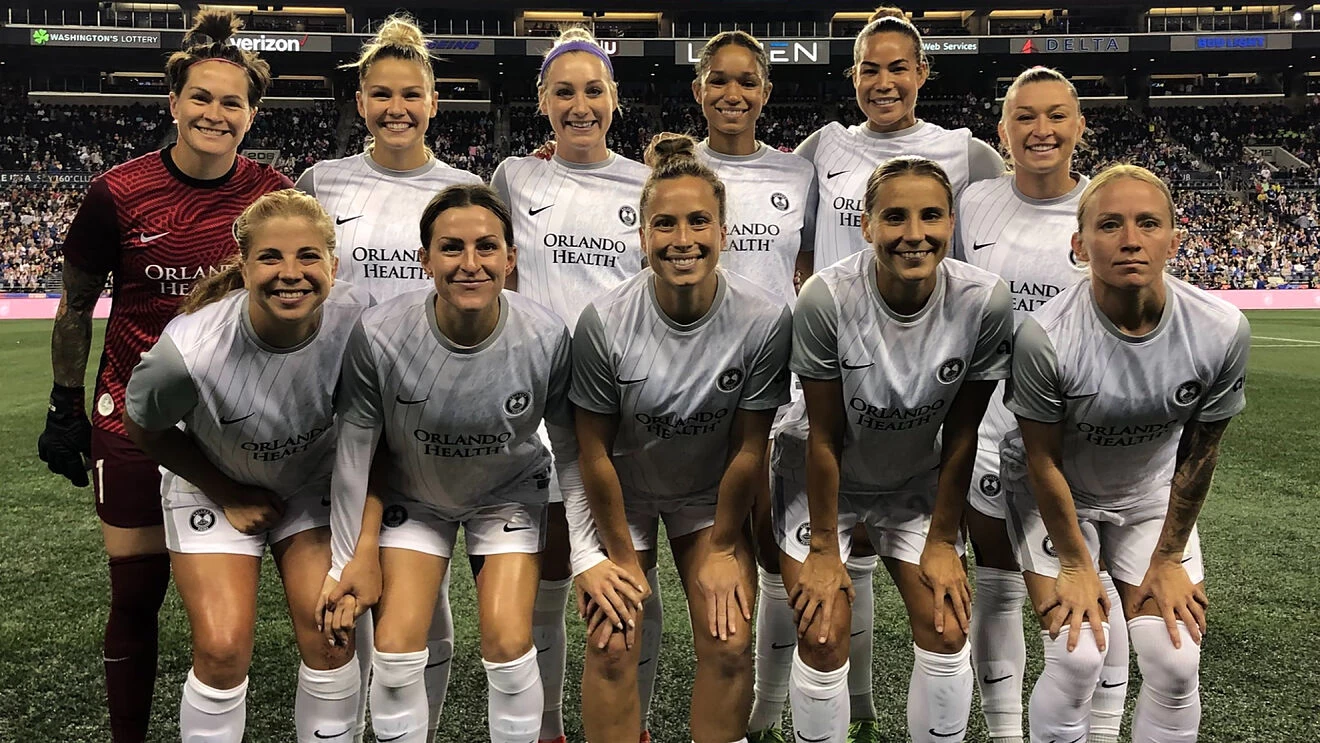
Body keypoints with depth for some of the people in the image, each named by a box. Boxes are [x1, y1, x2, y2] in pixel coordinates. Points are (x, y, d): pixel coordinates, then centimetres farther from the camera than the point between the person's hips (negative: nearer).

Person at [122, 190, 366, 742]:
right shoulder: (190, 350, -33)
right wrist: (229, 498, -8)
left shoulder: (359, 323, -28)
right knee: (223, 648, -10)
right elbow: (143, 428, -11)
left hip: (313, 483, 2)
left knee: (329, 634, -6)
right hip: (214, 486, -1)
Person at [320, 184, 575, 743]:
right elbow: (354, 451, -12)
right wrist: (350, 560, -5)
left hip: (509, 492, 0)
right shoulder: (380, 335, -26)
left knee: (508, 645, -10)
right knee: (395, 651, -8)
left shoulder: (546, 338, -26)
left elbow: (572, 450, -10)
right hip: (412, 494, 0)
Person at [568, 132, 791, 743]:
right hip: (619, 494, -1)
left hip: (711, 494, 1)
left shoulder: (765, 319, -24)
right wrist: (621, 555, -7)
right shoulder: (604, 320, -25)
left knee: (729, 646, -7)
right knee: (611, 646, -9)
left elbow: (749, 449, -13)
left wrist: (722, 549, -5)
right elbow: (596, 451, -14)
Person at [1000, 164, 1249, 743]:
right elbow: (1044, 461, -17)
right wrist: (1075, 565, -9)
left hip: (1150, 494, 3)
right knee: (1077, 658, -13)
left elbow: (1199, 451, -6)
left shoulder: (1221, 331, -21)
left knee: (1175, 662, -4)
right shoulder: (1045, 336, -30)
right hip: (1056, 497, -3)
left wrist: (1169, 559, 0)